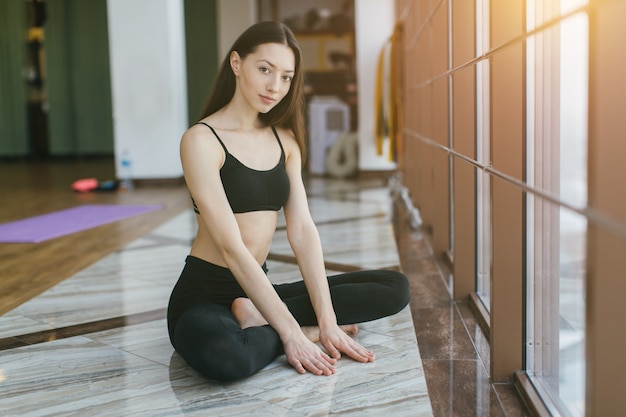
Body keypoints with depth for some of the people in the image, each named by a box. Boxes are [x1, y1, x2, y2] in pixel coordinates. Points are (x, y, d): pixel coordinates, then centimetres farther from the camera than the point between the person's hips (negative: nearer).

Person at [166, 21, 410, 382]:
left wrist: (328, 321, -11)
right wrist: (292, 332, -23)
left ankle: (258, 319, -11)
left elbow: (303, 230, -1)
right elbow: (232, 248, -20)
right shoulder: (202, 140, -13)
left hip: (259, 289, 7)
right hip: (205, 296, -7)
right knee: (223, 356, -42)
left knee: (395, 288, -3)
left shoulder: (284, 140, 8)